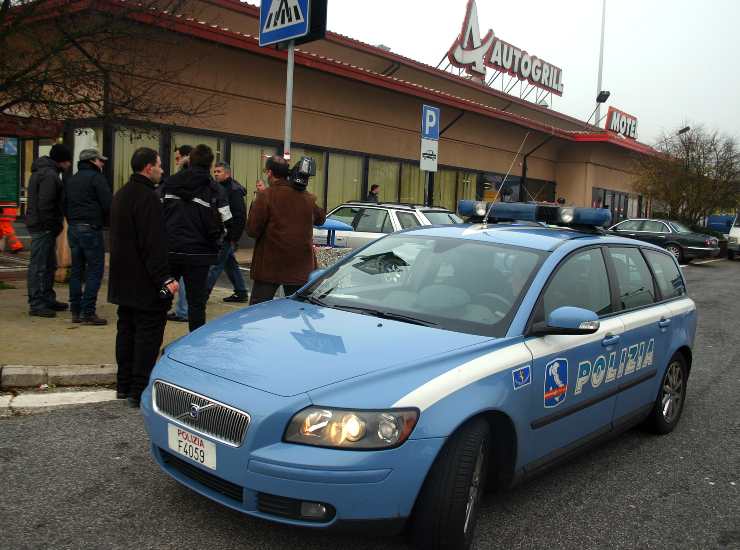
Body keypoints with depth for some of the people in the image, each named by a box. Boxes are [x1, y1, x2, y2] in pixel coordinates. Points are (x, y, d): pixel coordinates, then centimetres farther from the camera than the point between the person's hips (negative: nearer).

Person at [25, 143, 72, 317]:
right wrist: (54, 225, -17)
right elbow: (44, 204, -23)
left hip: (42, 227, 11)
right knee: (39, 266, -5)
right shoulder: (49, 175, -16)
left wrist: (56, 225, 16)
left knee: (49, 265, 18)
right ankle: (36, 304, -1)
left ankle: (48, 299, 27)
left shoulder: (42, 171, 18)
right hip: (43, 228, -11)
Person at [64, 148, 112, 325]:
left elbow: (65, 206, 19)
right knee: (95, 270, -5)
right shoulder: (96, 178, -6)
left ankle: (75, 311, 14)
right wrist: (104, 220, 4)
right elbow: (108, 204, -13)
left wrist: (72, 221, 19)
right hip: (91, 229, -8)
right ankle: (88, 312, -8)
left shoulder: (71, 180, 18)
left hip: (73, 229, 8)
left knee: (76, 270, 11)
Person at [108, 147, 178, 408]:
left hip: (123, 280, 10)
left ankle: (124, 385, 24)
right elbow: (154, 244, -24)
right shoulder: (147, 197, -18)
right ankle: (139, 391, 0)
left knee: (126, 330, 16)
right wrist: (164, 278, -24)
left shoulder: (121, 195, 14)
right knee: (148, 334, -3)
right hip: (145, 283, -10)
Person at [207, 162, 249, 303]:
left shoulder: (234, 190, -13)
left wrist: (234, 238, -21)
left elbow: (240, 217, -18)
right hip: (220, 235, 9)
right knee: (230, 264, 13)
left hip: (228, 236, -9)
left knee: (216, 264, -6)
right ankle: (241, 292, 21)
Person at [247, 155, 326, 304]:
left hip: (270, 265, -4)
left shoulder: (265, 196, -12)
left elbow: (252, 230, -12)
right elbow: (321, 218, 21)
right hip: (300, 266, 5)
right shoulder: (307, 197, 5)